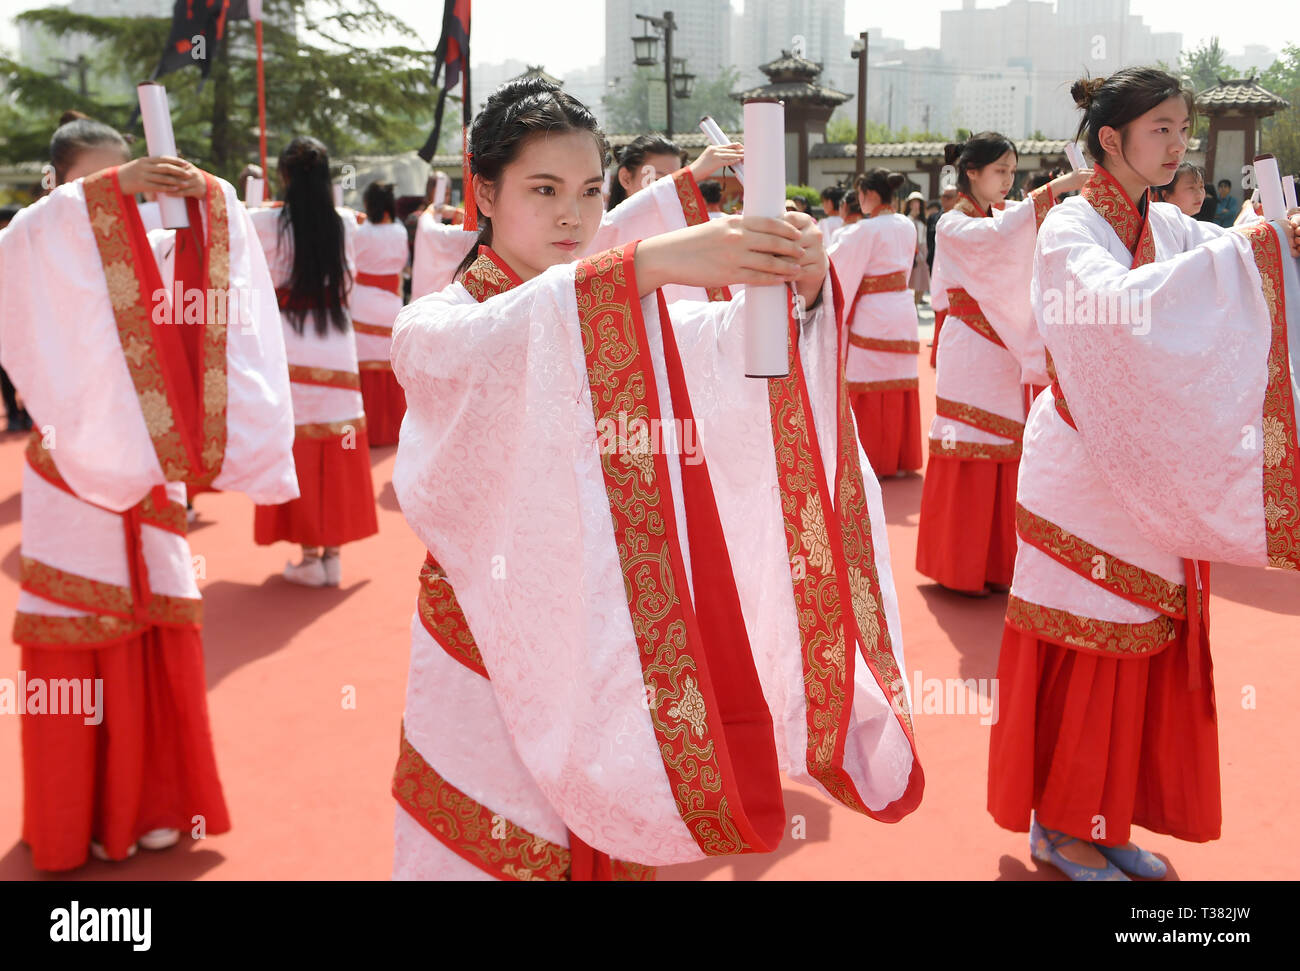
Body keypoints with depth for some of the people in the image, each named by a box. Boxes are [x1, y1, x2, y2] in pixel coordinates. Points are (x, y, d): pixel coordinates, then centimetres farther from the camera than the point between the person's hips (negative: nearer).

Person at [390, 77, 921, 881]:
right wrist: (651, 261, -43)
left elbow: (727, 347, -14)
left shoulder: (629, 322, 6)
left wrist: (802, 285, -34)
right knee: (491, 845, 4)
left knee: (614, 845, 12)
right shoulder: (434, 325, -6)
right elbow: (489, 348, -31)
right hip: (489, 663, -3)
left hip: (613, 659, 3)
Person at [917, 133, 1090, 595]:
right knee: (969, 458, -4)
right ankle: (958, 566, 6)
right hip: (970, 357, -7)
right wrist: (1052, 189, -30)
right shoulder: (953, 225, -7)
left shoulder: (1007, 215, 16)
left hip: (1006, 356, 7)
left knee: (1005, 457, 6)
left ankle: (995, 564, 15)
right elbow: (996, 236, -27)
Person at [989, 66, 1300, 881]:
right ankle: (1059, 825, 15)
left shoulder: (1170, 228, 10)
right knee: (1084, 650, -1)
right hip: (1087, 475, -7)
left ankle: (1106, 819, 24)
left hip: (1157, 473, 7)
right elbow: (1116, 305, -30)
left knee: (1148, 648, 10)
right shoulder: (1071, 229, -10)